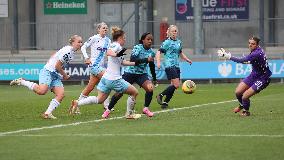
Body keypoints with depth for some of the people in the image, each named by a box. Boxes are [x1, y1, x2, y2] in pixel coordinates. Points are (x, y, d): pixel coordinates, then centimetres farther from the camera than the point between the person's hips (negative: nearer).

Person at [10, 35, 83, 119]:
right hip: (48, 71, -10)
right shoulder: (67, 51, -16)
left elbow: (53, 56, 25)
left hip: (55, 75, 10)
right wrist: (65, 75, -2)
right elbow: (57, 66, -16)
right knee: (42, 91, -31)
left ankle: (47, 113, -11)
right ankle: (21, 82, -12)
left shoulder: (71, 51, 14)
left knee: (61, 94, -9)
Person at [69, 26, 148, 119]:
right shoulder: (116, 45, -9)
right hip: (114, 80, -9)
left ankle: (77, 103, -1)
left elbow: (122, 62, 27)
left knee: (99, 100, 12)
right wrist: (117, 54, -46)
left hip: (106, 78, 9)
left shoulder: (115, 45, 19)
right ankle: (129, 114, 17)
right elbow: (108, 52, -30)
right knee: (134, 92, 5)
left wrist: (135, 63, 27)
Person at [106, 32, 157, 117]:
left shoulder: (151, 52, 0)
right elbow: (132, 60, -31)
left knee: (150, 88, -21)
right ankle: (108, 109, 16)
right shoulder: (137, 48, -16)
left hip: (142, 74, 4)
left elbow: (152, 66, 16)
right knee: (120, 92, -2)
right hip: (130, 73, -4)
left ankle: (146, 108, -2)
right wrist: (146, 60, -38)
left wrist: (154, 79, 22)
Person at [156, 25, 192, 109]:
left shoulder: (179, 42, 14)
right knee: (176, 85, -16)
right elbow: (158, 52, -9)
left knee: (174, 85, 4)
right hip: (169, 66, -8)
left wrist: (187, 59, 17)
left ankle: (165, 102, 11)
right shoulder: (167, 42, -6)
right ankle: (160, 95, -5)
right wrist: (158, 62, -23)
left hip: (176, 66, 8)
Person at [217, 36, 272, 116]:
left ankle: (246, 111, 18)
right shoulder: (254, 51, -2)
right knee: (238, 92, 4)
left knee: (245, 96, -13)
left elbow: (242, 60, -36)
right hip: (254, 75, 9)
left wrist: (229, 57, -34)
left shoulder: (257, 53, -30)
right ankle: (242, 105, 36)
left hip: (262, 79, -9)